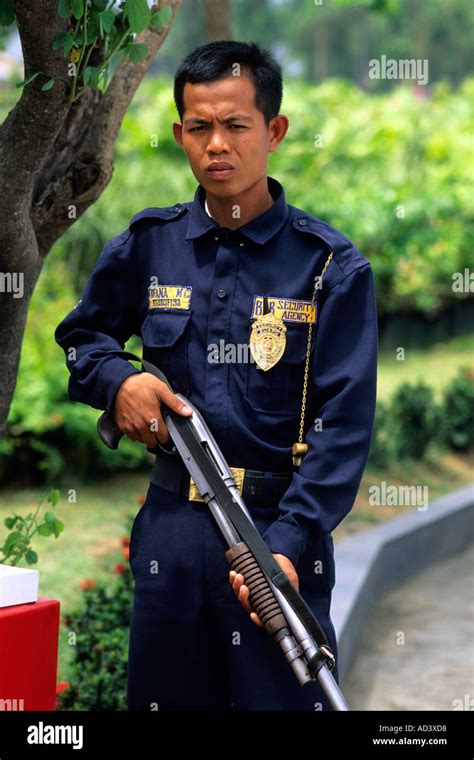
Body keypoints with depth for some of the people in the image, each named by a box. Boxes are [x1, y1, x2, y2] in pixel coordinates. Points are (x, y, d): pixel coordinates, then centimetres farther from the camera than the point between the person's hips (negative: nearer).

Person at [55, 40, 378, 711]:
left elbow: (344, 424, -11)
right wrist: (118, 380, -3)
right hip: (173, 524, 4)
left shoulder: (332, 266, -6)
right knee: (162, 695, 14)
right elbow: (80, 335, 21)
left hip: (282, 528, -3)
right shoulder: (149, 245, 5)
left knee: (285, 697, 1)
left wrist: (289, 547, -23)